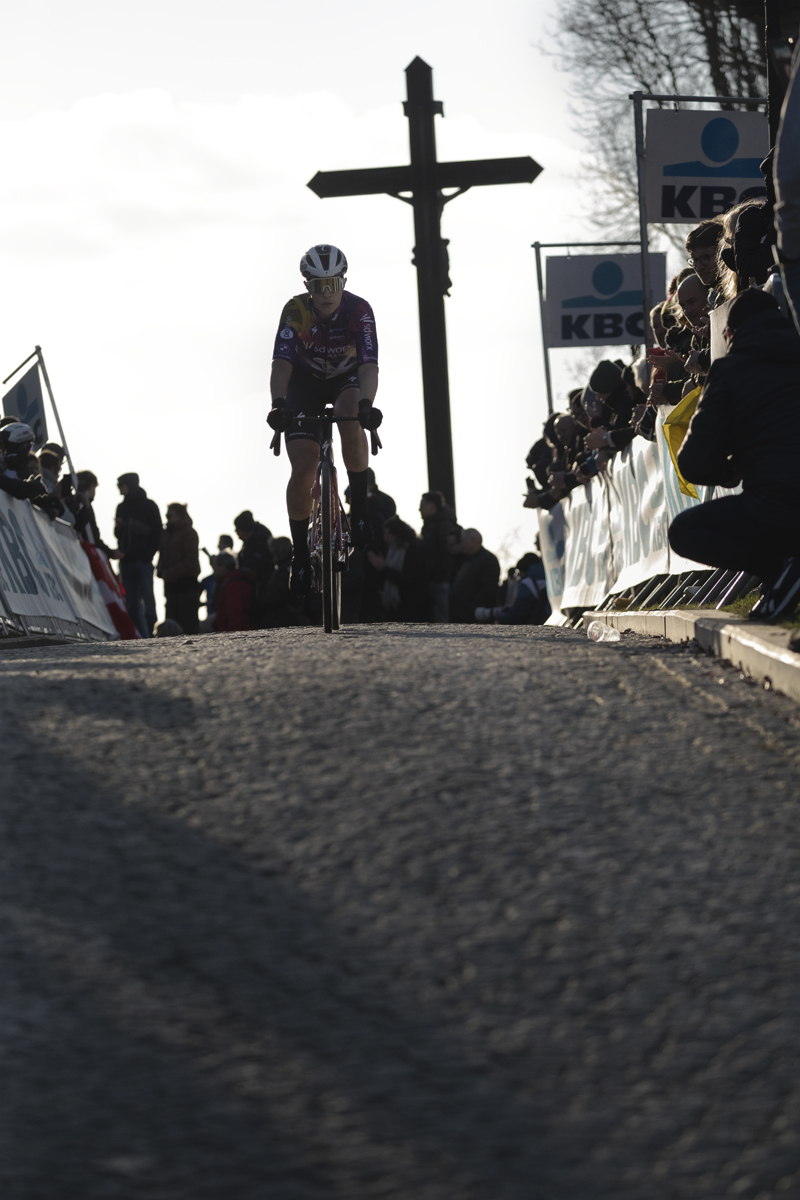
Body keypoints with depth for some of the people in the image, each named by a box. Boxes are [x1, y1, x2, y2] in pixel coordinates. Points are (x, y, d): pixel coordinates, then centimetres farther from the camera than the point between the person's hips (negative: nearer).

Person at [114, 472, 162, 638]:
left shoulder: (148, 505, 2)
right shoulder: (121, 507, 17)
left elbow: (157, 534, 0)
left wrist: (148, 555, -9)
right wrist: (118, 527, -2)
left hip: (143, 561, -5)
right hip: (126, 561, 5)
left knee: (147, 598, -8)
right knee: (131, 602, -1)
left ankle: (150, 634, -8)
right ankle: (141, 635, 0)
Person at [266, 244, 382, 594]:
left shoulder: (358, 310, -28)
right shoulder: (296, 311, -27)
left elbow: (369, 364, -38)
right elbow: (281, 363, -36)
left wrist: (366, 404, -57)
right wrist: (278, 404, -55)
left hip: (347, 378, 0)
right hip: (305, 383, 0)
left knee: (351, 419, -36)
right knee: (303, 470, -14)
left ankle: (359, 506, -20)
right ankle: (300, 552, 1)